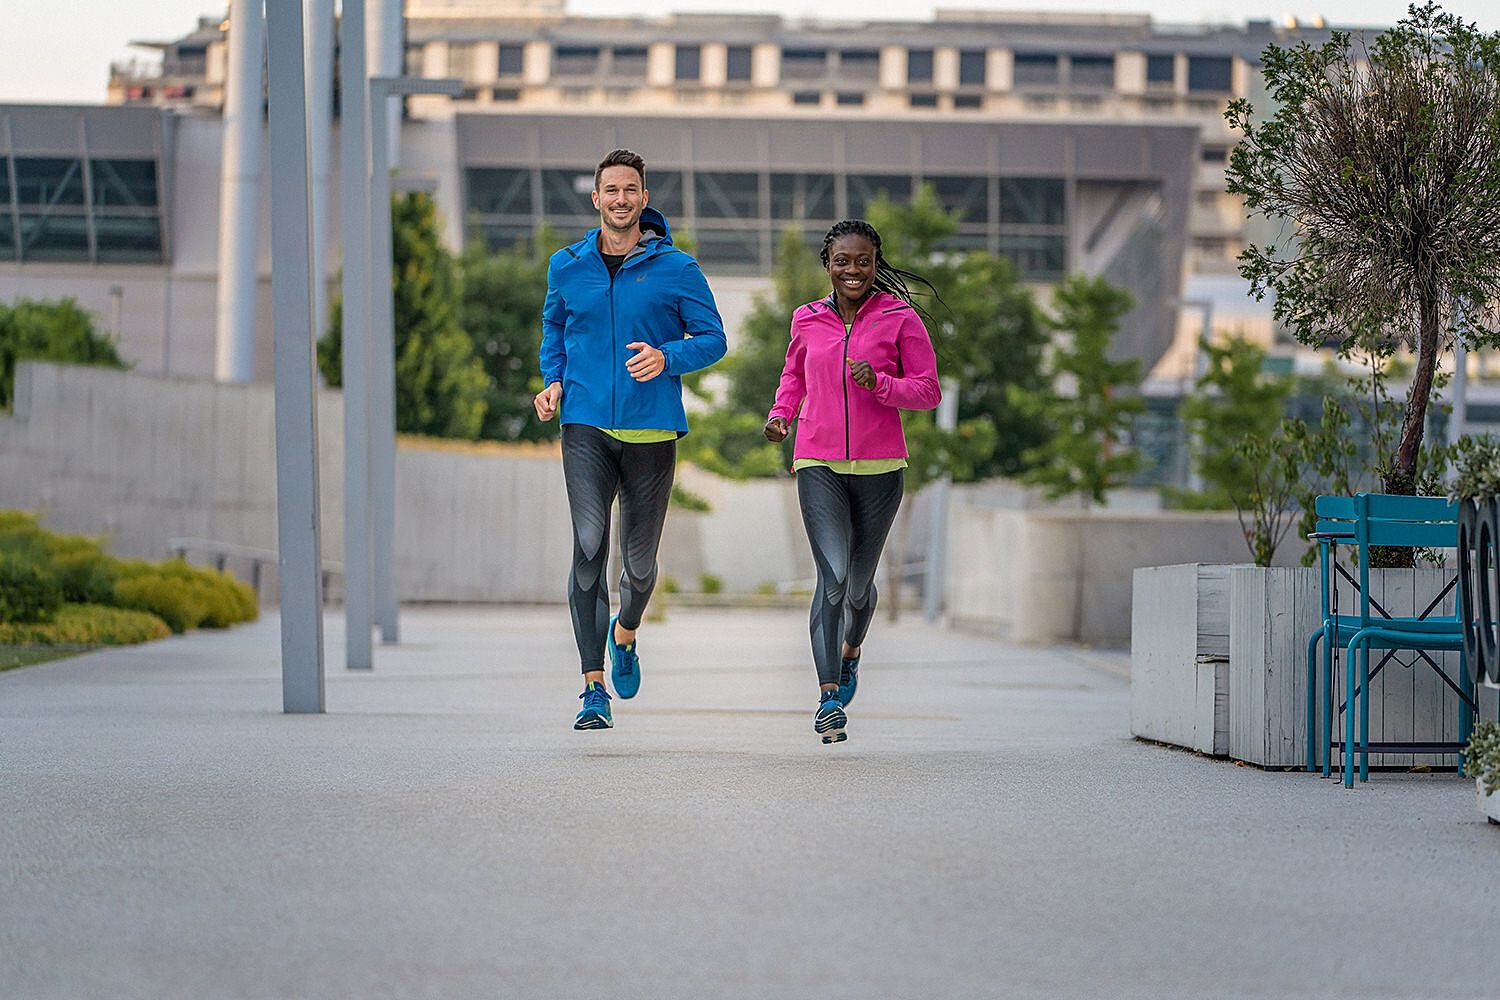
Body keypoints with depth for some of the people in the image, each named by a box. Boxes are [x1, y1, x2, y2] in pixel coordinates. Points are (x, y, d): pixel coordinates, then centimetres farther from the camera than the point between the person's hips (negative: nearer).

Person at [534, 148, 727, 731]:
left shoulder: (676, 269, 0)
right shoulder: (567, 266, 8)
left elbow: (713, 338, 2)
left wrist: (667, 357, -16)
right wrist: (553, 382, 9)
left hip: (652, 431, 0)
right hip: (586, 427, 1)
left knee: (640, 559, 7)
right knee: (589, 547, -15)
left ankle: (625, 634, 43)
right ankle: (594, 688, -13)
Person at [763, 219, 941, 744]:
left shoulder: (900, 318, -1)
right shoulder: (808, 321, 6)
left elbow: (928, 390, -1)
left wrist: (879, 384, -18)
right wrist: (781, 414, 6)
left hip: (879, 465, 0)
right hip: (818, 464, 0)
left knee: (859, 582, 12)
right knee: (833, 574, -16)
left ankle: (851, 649, 46)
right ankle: (829, 697, -16)